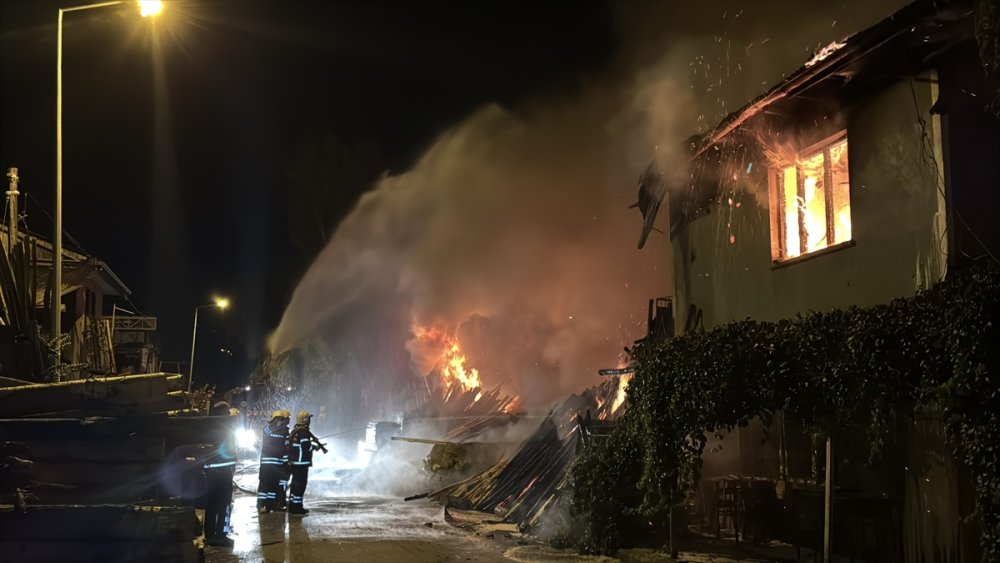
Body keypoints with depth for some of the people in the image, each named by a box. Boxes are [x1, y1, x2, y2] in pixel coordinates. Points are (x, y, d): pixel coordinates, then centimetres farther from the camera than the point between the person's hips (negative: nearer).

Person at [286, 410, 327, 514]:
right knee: (300, 484, -4)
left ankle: (292, 506, 20)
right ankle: (297, 507, -3)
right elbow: (306, 447, -21)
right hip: (302, 462, -10)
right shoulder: (304, 432, -16)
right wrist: (316, 447, -4)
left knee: (295, 483, 16)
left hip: (293, 462, 10)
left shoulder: (294, 431, 15)